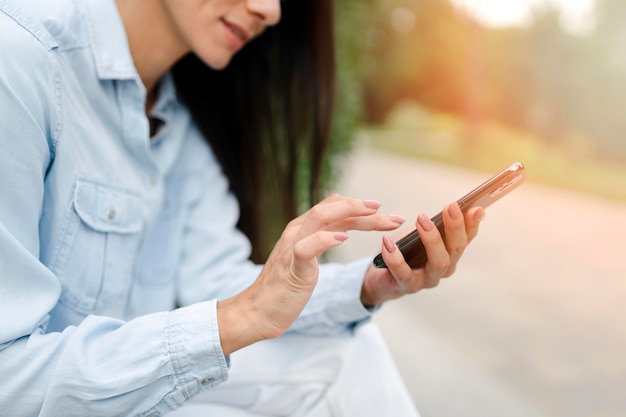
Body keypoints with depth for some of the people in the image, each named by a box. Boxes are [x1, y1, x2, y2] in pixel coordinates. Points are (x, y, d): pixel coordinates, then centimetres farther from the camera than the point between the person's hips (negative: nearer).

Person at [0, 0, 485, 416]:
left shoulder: (186, 110, 3)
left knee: (344, 354, 0)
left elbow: (211, 281, -4)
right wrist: (243, 317, -34)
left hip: (130, 369, 7)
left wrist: (371, 284, -17)